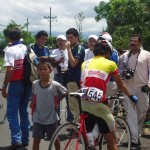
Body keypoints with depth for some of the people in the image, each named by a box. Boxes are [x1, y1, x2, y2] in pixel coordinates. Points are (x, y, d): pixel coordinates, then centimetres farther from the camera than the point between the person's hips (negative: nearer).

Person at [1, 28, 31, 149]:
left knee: (12, 112, 1)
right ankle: (25, 139, 18)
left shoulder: (10, 50, -12)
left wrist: (4, 86, -15)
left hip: (16, 84, -6)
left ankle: (16, 139, -9)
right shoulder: (27, 49, 8)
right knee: (24, 111, 14)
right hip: (27, 83, 6)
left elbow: (10, 69, -21)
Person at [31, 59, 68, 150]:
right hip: (38, 118, 2)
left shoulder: (55, 85, -14)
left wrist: (56, 102, 1)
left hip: (51, 118, -1)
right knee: (36, 140, 6)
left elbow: (65, 93, 4)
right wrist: (32, 103, 1)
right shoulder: (35, 84, -6)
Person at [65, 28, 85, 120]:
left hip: (76, 80, -9)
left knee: (75, 106, -6)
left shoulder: (80, 48, -11)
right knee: (73, 105, 13)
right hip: (71, 79, 9)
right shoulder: (73, 48, 16)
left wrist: (68, 49, -21)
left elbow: (73, 63, -22)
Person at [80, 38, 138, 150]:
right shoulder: (110, 64, 4)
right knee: (111, 140, 9)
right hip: (99, 105, -4)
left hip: (84, 103, 5)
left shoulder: (85, 63, 14)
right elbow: (121, 85, 15)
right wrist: (131, 96, 31)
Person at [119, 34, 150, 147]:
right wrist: (122, 73, -4)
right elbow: (120, 69, 19)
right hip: (128, 88, 1)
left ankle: (137, 134, 31)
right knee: (131, 113, -7)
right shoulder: (124, 56, 11)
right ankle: (134, 139, -7)